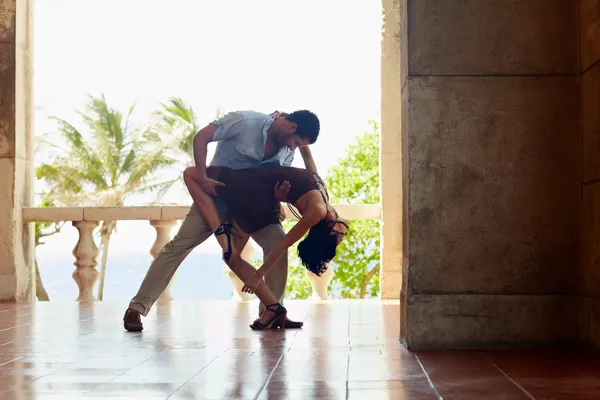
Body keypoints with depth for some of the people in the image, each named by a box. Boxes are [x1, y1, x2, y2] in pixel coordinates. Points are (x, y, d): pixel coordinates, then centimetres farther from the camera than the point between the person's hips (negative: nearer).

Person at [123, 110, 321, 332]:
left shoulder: (286, 151, -5)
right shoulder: (245, 121, -22)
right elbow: (200, 137, -22)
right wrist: (202, 177, -30)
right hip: (215, 193, -5)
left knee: (277, 240, -11)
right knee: (179, 245, -10)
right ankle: (137, 307, -4)